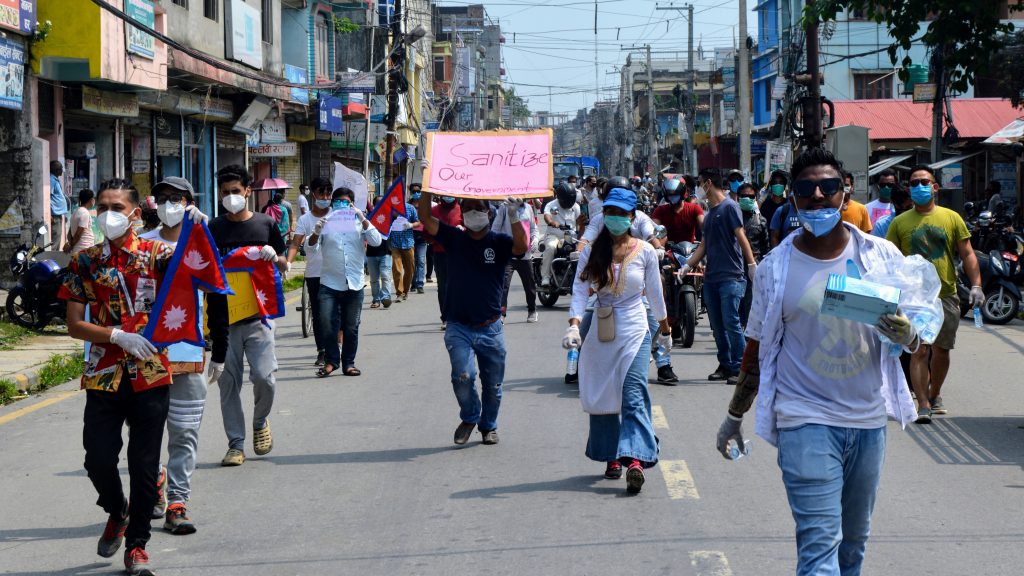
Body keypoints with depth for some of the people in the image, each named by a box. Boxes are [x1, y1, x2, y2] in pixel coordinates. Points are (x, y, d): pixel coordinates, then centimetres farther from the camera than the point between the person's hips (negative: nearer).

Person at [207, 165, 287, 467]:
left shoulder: (266, 224, 6)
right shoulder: (212, 229, 5)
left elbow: (284, 266, 12)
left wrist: (275, 258, -10)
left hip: (257, 314, -1)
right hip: (223, 316, 1)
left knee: (264, 377, -9)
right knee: (228, 382, 2)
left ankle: (260, 421, 21)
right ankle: (236, 444, 10)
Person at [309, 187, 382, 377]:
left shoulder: (359, 223, 7)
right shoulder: (325, 223, 6)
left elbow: (376, 241, -6)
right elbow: (311, 248, -1)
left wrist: (363, 219, -13)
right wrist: (316, 233, -20)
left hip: (354, 284, 1)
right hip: (330, 283, -1)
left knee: (351, 327, 7)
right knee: (327, 324, -11)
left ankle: (348, 363, 17)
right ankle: (331, 360, 4)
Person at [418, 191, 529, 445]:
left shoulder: (499, 242, 1)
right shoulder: (453, 239, 4)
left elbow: (522, 246, -19)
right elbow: (426, 217, -6)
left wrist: (514, 217, -33)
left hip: (491, 328, 1)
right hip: (459, 327, -1)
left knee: (492, 384, 10)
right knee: (463, 376, -18)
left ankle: (489, 426, 34)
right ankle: (469, 417, 10)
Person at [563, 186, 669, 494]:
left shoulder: (646, 252, 1)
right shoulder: (592, 251, 2)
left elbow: (655, 294, 12)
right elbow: (580, 290, -8)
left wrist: (665, 328, 21)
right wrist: (574, 324, -23)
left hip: (635, 332, -2)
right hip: (601, 332, 2)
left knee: (633, 396, -15)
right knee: (602, 397, 7)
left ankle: (635, 460, -28)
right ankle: (611, 457, 21)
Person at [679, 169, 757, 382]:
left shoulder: (729, 207, -5)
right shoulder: (709, 214, 19)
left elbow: (741, 236, -11)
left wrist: (752, 265, -16)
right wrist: (687, 266, 15)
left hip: (731, 276, -8)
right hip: (711, 277, 8)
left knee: (731, 323, -11)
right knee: (717, 325, 8)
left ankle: (739, 368, -8)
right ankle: (725, 366, 15)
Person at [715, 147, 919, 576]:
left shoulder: (881, 256, 2)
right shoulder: (775, 267, -1)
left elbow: (916, 338, 5)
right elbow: (757, 350, 10)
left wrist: (904, 332, -19)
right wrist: (734, 417, 15)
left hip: (868, 421, 3)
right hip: (805, 421, -3)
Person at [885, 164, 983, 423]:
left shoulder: (951, 218, 5)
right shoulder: (900, 222, 3)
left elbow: (967, 254, 6)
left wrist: (976, 285, -3)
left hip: (946, 295, 2)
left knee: (941, 350, 11)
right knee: (919, 351, -10)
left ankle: (935, 395, 31)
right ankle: (923, 404, -9)